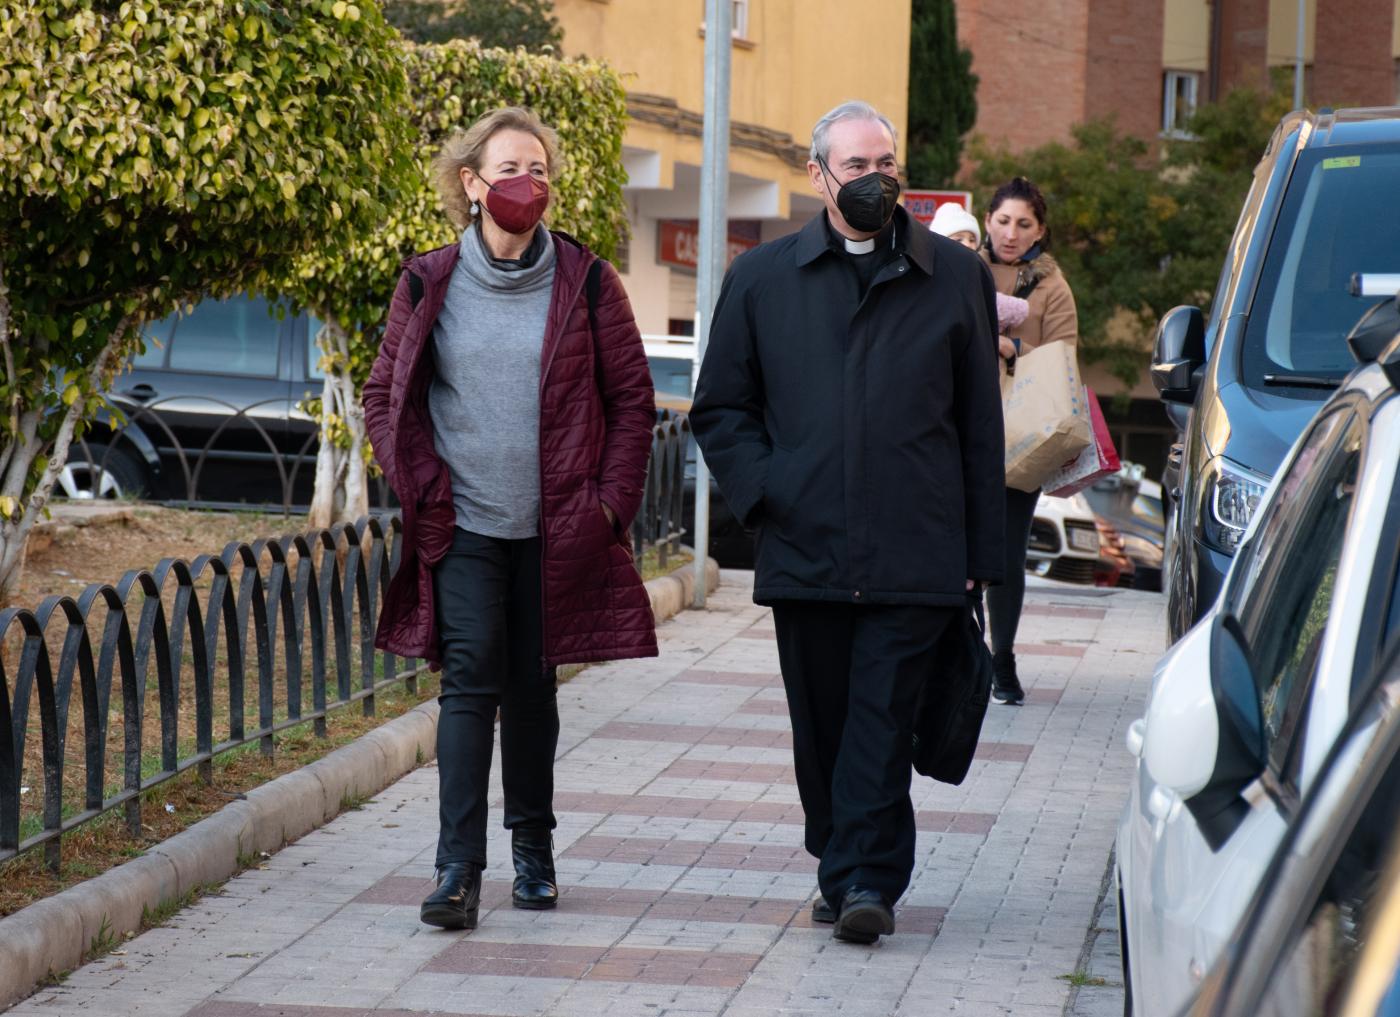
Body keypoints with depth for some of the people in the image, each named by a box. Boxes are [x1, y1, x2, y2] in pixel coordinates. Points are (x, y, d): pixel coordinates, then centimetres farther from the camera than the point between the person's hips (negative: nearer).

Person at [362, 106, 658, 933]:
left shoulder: (586, 283, 1)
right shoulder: (430, 285, 3)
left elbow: (631, 399, 6)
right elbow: (387, 395, 10)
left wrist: (610, 502, -2)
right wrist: (423, 488, -2)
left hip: (554, 529, 1)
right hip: (463, 526, 0)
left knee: (533, 687, 9)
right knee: (471, 680, -10)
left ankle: (533, 849, 24)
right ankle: (458, 870, -12)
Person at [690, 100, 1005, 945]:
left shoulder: (957, 277, 8)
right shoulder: (762, 279, 10)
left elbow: (980, 425, 8)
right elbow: (720, 409, 15)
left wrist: (980, 554, 3)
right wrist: (763, 491, -2)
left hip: (915, 556, -2)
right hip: (805, 551, 2)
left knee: (884, 718, -7)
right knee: (822, 728, 7)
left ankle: (867, 878, -5)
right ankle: (846, 871, 20)